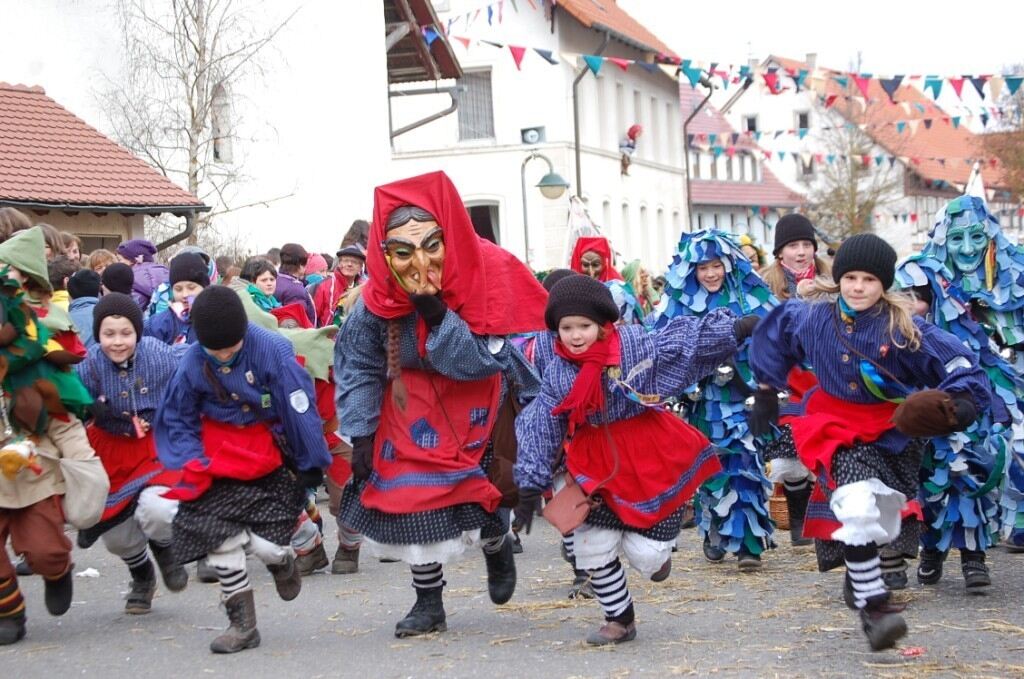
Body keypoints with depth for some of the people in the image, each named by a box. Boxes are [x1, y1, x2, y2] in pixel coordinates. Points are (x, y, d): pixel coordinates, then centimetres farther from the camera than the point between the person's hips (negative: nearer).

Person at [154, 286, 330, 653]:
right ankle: (242, 623, 5)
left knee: (268, 544, -13)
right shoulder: (192, 362, -7)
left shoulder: (272, 350, -19)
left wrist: (311, 465, -5)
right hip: (221, 453, 3)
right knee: (211, 524, -12)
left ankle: (283, 560, 29)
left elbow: (300, 409, -11)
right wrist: (192, 461, -6)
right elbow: (177, 419, 8)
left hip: (273, 451, -3)